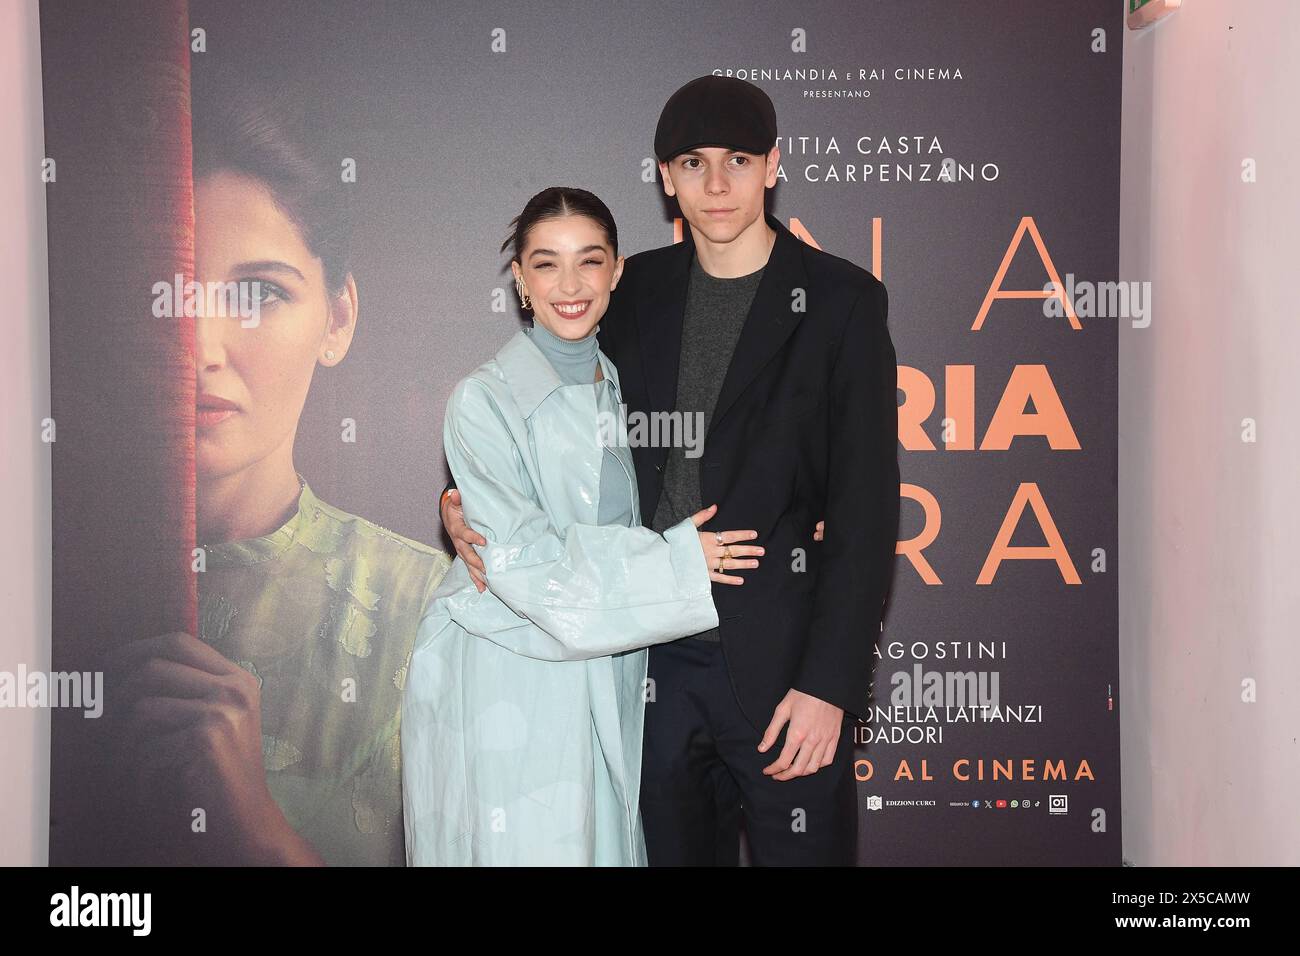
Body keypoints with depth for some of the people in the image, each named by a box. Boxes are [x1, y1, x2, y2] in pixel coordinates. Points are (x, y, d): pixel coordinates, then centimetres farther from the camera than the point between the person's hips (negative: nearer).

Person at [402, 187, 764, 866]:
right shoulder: (484, 401, -12)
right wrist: (678, 561, -14)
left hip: (604, 679, 6)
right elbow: (525, 561, -17)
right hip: (499, 686, -5)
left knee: (605, 841, 12)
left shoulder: (619, 389, 7)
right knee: (518, 847, 0)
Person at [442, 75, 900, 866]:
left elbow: (865, 509, -8)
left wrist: (830, 683, -13)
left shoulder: (841, 300, -4)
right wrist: (473, 502, -1)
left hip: (779, 661, -3)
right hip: (654, 652, 4)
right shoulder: (639, 290, 7)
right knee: (675, 850, 16)